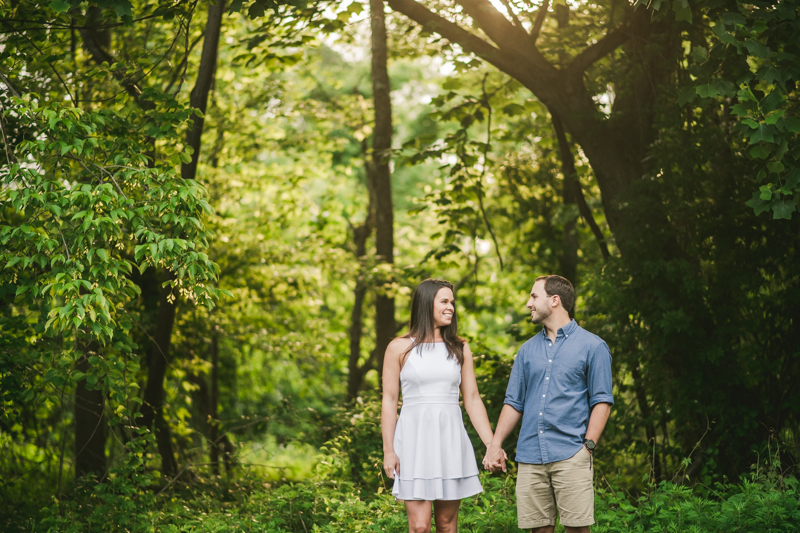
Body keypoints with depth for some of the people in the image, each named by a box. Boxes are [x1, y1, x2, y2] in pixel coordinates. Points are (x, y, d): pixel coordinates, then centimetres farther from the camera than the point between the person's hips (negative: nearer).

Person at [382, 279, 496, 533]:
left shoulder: (460, 349, 9)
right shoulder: (400, 348, 2)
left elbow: (473, 399, 8)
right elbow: (389, 401, 1)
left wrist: (491, 445, 1)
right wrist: (388, 450, -5)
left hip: (451, 440, 3)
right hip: (415, 439, -3)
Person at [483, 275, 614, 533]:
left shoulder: (592, 346, 3)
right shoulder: (528, 350, 17)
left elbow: (602, 401, -1)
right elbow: (514, 402, 17)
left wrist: (588, 445, -10)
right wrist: (495, 444, 7)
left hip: (570, 456, -4)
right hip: (530, 457, 4)